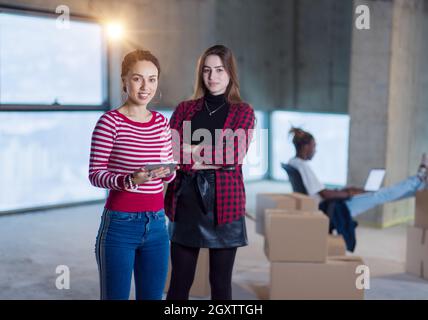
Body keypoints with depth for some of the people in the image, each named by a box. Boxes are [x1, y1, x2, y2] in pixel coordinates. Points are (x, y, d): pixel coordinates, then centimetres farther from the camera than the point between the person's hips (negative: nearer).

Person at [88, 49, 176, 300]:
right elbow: (95, 174, -10)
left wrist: (166, 172, -9)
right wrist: (130, 180, -26)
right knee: (116, 295, 6)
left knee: (152, 296, 12)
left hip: (156, 225, 5)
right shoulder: (110, 121, -8)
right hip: (120, 225, -5)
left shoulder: (161, 122, 9)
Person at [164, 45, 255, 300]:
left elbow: (234, 156, -9)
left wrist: (192, 152, -8)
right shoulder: (185, 109, 10)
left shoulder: (243, 112, 5)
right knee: (180, 282, 6)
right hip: (185, 201, 2)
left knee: (221, 282, 8)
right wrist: (216, 157, -13)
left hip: (224, 203, -1)